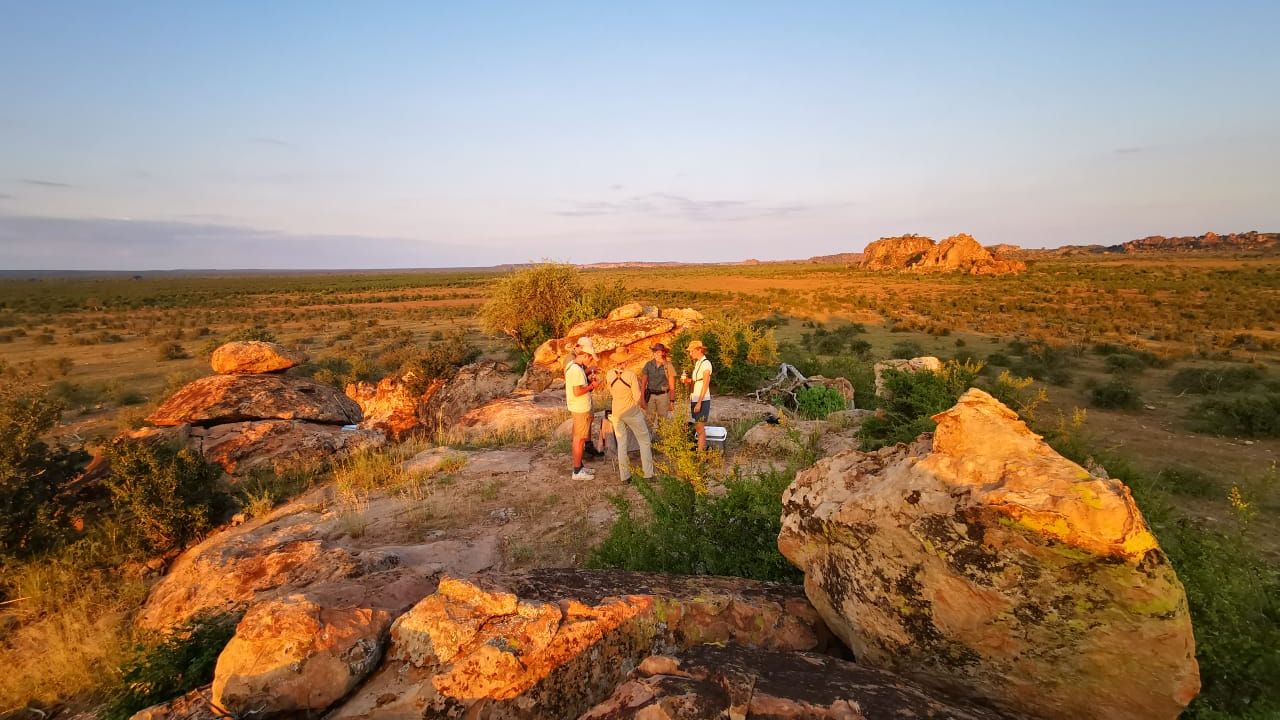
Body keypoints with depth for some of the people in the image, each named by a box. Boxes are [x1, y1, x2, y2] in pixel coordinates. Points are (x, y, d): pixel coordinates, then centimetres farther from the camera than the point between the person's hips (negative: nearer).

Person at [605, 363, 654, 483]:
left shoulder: (609, 374, -9)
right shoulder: (630, 375, -21)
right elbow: (637, 397, -18)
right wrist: (638, 385, 0)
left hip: (616, 413, 3)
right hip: (632, 412, -3)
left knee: (621, 443, 13)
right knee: (644, 441, 12)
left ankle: (624, 476, 14)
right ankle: (648, 474, 12)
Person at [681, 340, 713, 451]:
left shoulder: (706, 364, -12)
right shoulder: (697, 363, 13)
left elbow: (705, 384, -16)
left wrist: (699, 403, -19)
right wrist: (688, 381, -1)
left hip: (702, 400, -8)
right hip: (694, 400, 8)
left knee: (700, 428, -6)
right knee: (698, 428, 11)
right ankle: (704, 449, 18)